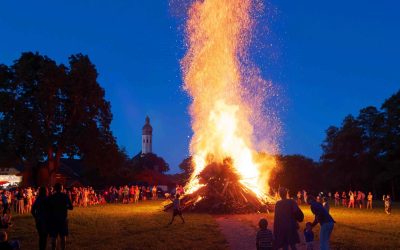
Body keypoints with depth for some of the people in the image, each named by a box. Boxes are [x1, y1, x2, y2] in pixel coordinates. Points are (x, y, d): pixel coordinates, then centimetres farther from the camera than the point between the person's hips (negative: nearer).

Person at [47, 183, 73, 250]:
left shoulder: (51, 197, -5)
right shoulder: (65, 196, -5)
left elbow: (48, 208, -5)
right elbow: (71, 207, -3)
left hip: (53, 219, 0)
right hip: (63, 219, 1)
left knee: (54, 236, 5)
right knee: (63, 236, 10)